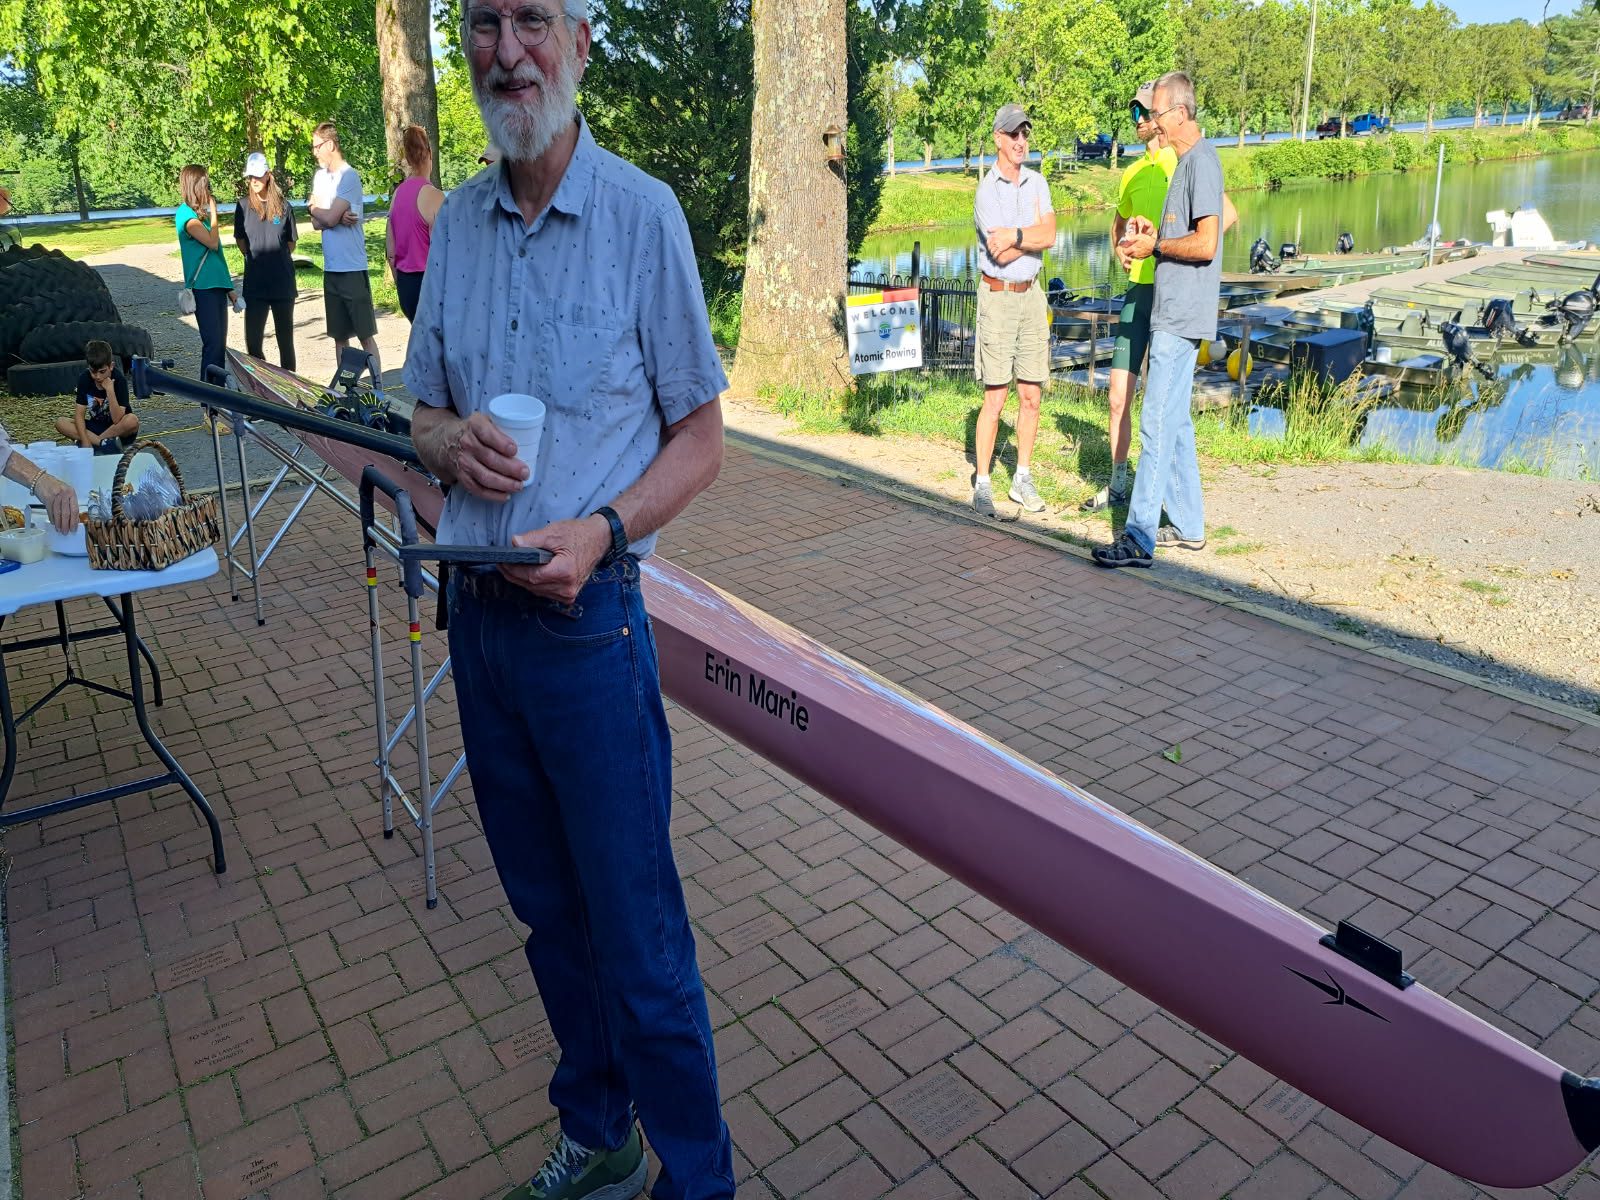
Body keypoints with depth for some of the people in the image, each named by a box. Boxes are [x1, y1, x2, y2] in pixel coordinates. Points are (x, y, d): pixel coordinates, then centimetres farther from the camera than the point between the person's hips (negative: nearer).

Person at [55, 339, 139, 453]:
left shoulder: (119, 380, -18)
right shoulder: (84, 379, -8)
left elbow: (117, 420, -25)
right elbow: (79, 415, -11)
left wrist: (109, 390, -31)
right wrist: (86, 442, -25)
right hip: (96, 427, 4)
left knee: (132, 420, -35)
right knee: (60, 423, -16)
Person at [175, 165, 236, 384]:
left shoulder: (200, 213, 17)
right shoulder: (186, 214, -9)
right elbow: (212, 242, -19)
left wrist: (228, 287, 20)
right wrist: (213, 211, -7)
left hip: (216, 286, 9)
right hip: (203, 287, -9)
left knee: (219, 343, 9)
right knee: (213, 343, -10)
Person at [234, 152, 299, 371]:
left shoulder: (283, 206, 0)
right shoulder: (243, 206, 1)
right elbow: (240, 241, 9)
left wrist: (276, 260, 5)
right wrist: (256, 260, 6)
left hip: (283, 282, 0)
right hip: (255, 282, 0)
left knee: (285, 339, 9)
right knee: (252, 340, -2)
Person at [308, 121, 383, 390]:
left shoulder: (349, 176, -10)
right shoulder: (320, 176, 14)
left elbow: (328, 218, -15)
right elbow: (316, 222, 7)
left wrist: (316, 209, 5)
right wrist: (336, 217, -10)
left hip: (352, 268, -8)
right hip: (331, 268, 8)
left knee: (365, 334, -5)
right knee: (339, 335, 11)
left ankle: (378, 388, -2)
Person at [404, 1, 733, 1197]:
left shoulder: (643, 214, -7)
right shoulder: (455, 222, 9)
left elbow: (701, 438, -5)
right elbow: (427, 411, 16)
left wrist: (602, 529, -22)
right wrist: (450, 440, -8)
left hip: (587, 617, -5)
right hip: (477, 613, 6)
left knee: (638, 934, 3)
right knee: (549, 909, 18)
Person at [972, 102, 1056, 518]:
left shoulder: (1037, 182, 10)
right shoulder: (986, 191, -7)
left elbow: (1049, 236, -5)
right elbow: (1001, 254, -17)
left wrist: (1015, 236, -15)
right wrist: (1033, 233, -5)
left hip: (1032, 294, 5)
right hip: (997, 296, -5)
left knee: (1031, 396, 6)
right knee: (995, 399, -5)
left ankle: (1022, 479, 17)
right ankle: (982, 484, 4)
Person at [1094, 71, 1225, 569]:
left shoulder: (1201, 161, -14)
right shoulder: (1187, 160, 17)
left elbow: (1206, 244, -22)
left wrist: (1156, 246, -9)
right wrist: (1150, 230, 9)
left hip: (1181, 318, -11)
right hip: (1174, 314, 11)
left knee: (1157, 424, -11)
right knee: (1176, 421, 14)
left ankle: (1139, 538, -9)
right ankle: (1188, 526, 22)